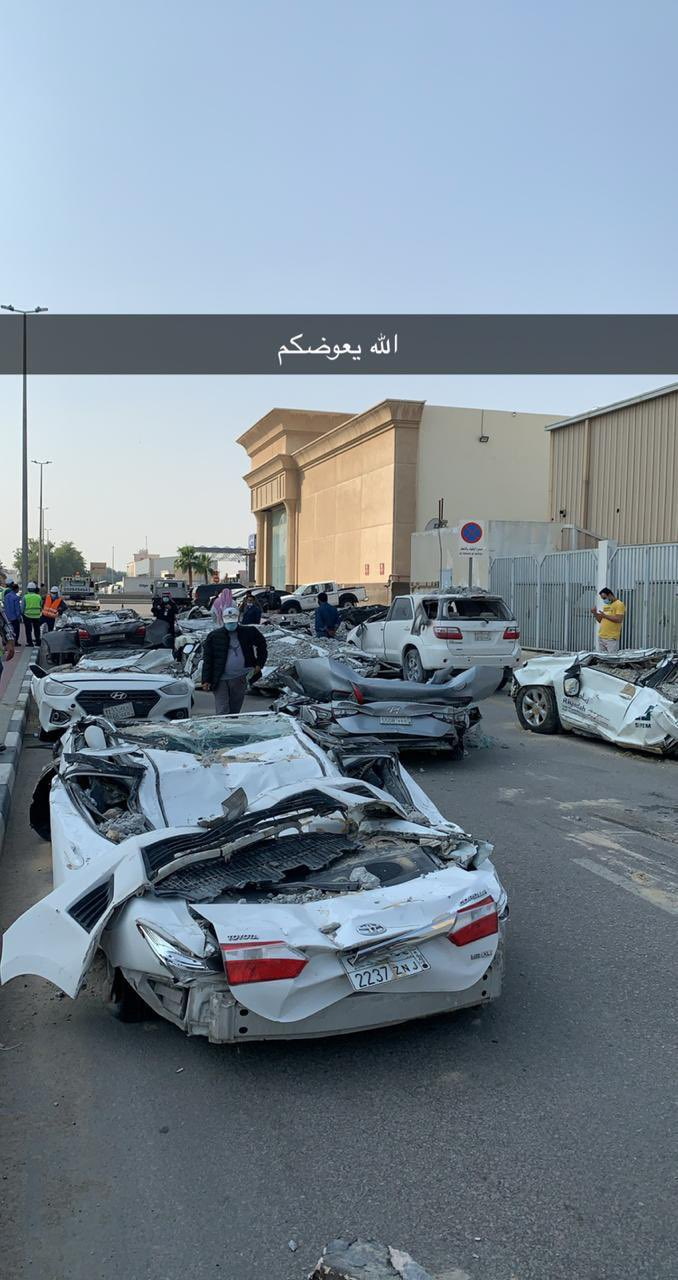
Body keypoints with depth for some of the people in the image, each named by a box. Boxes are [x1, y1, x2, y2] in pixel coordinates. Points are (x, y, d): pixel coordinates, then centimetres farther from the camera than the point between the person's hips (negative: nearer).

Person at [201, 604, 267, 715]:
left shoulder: (248, 633, 5)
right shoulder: (214, 636, -1)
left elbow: (262, 646, 20)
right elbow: (207, 660, -2)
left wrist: (259, 664, 8)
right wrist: (206, 680, -9)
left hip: (240, 679, 2)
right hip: (220, 680, -2)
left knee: (234, 711, 10)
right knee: (222, 712, -10)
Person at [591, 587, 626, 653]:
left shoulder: (619, 604, -5)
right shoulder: (605, 605, 19)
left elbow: (619, 620, -16)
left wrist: (605, 615, -16)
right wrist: (595, 613, 5)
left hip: (612, 638, -8)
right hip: (601, 637, 8)